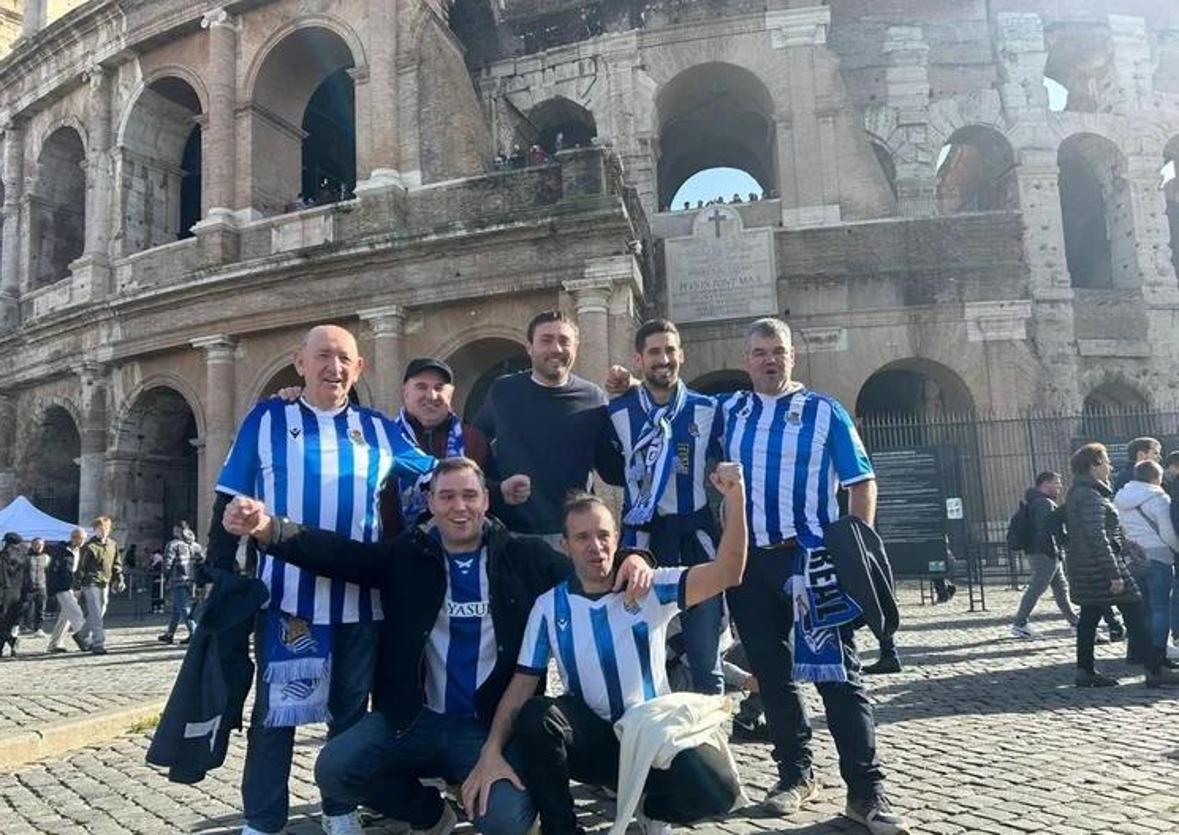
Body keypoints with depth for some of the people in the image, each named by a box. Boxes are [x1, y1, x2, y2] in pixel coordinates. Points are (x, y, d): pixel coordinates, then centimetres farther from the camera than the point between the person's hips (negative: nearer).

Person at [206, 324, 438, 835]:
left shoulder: (378, 429, 8)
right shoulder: (266, 419, 2)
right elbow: (229, 504, 4)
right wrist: (221, 573, 0)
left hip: (360, 595, 3)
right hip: (288, 591, -2)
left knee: (350, 707, 13)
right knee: (276, 706, 5)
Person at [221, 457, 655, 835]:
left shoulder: (523, 556, -1)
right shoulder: (406, 555, 1)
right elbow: (337, 552, -11)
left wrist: (629, 561, -25)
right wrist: (268, 529, -28)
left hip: (493, 724, -2)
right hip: (414, 718, 3)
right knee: (333, 770, -12)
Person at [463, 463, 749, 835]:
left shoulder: (653, 588, -7)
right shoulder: (549, 606, -3)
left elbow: (727, 574, -20)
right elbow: (521, 686, -5)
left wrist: (734, 498, -34)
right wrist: (492, 752, -21)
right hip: (593, 736, 0)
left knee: (718, 789, -27)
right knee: (536, 716, -31)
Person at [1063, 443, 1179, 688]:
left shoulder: (1077, 493, 15)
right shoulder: (1090, 496, -17)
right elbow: (1097, 537, -23)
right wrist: (1114, 573, -24)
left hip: (1082, 566, 10)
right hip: (1099, 565, -10)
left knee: (1089, 616, 10)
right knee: (1133, 612, -5)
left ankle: (1085, 671, 12)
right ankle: (1154, 670, -2)